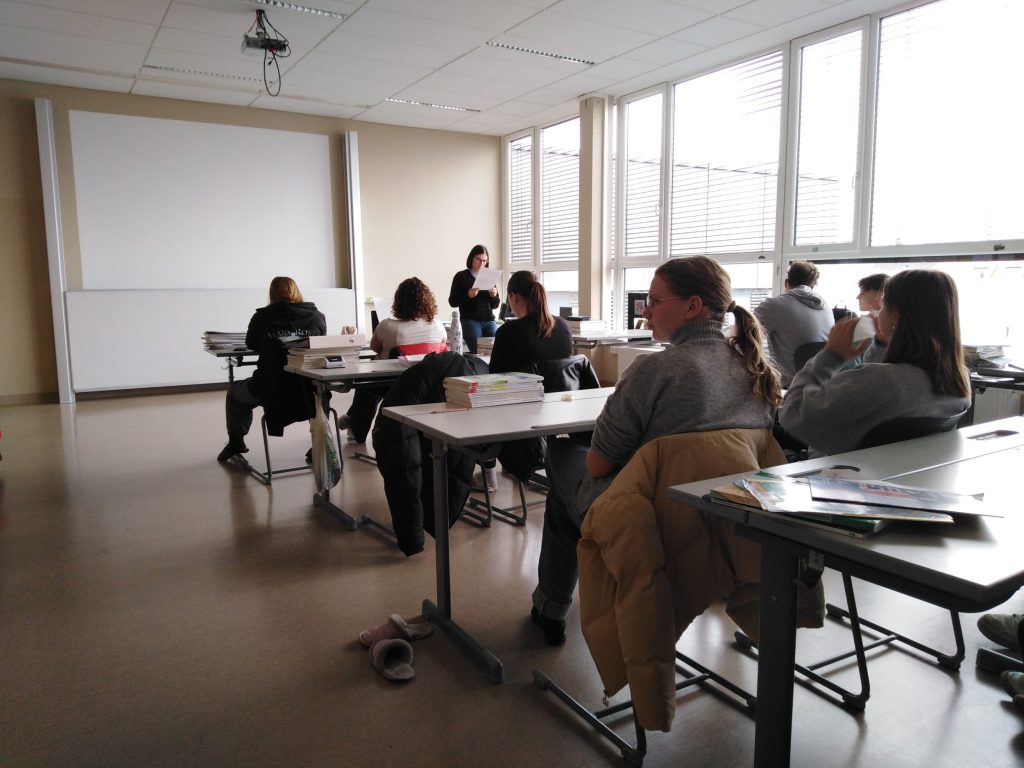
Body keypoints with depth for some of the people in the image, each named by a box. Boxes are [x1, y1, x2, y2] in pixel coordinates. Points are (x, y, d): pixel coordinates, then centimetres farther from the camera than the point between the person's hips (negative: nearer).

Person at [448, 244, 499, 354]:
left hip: (489, 321, 3)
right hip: (470, 321, -3)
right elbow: (452, 302, 0)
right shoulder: (461, 277, 4)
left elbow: (495, 305, 16)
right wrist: (468, 295, -17)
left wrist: (494, 296, -6)